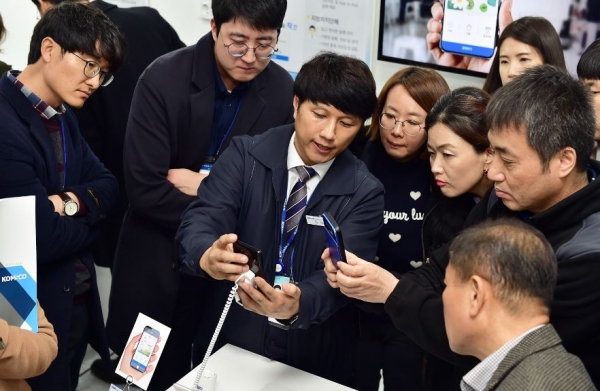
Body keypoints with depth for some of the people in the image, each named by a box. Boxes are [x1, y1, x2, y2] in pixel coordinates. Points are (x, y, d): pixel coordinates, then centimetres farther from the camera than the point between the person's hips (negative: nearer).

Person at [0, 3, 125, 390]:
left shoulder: (61, 117, 7)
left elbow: (108, 187, 7)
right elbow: (46, 239, -27)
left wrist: (71, 203, -15)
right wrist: (88, 220, -5)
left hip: (76, 301, 9)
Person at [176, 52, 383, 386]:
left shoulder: (364, 193, -8)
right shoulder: (245, 155, -6)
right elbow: (201, 220, -17)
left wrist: (297, 305, -40)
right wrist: (207, 255, -40)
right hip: (230, 339, 1)